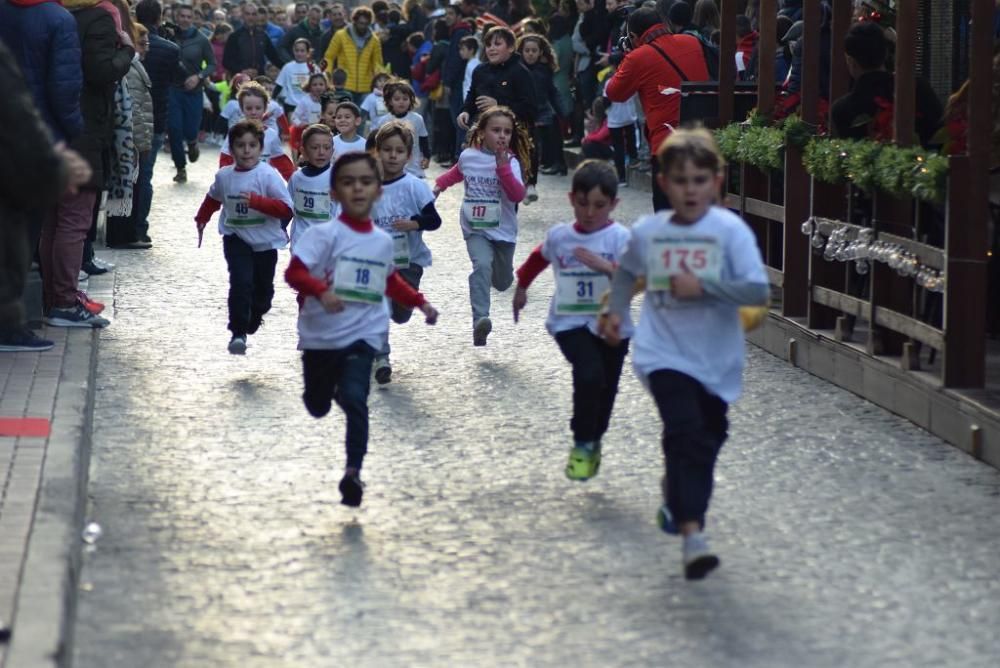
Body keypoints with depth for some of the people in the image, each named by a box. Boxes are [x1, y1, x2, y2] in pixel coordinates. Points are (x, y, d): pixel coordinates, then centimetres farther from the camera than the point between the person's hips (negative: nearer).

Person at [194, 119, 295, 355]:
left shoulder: (268, 175, -16)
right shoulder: (224, 176, -2)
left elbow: (286, 208, -24)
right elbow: (213, 199, 21)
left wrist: (256, 201, -33)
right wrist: (201, 220, 28)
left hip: (265, 240, -1)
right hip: (236, 238, 1)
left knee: (263, 287, 15)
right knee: (241, 282, -18)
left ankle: (254, 318, 46)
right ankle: (238, 333, -14)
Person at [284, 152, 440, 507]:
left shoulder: (383, 241, 4)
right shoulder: (325, 234, -12)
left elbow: (391, 281, 24)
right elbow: (294, 271, -22)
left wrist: (420, 302, 18)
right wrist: (321, 291, -38)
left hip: (362, 335, 2)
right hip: (321, 335, -2)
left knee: (354, 398, -18)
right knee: (317, 405, 13)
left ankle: (353, 471, -19)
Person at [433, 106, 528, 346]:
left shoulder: (511, 162, -11)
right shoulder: (468, 157, -2)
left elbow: (518, 195, -26)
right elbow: (456, 173, 24)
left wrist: (503, 167, -32)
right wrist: (439, 185, 11)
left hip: (503, 230, 0)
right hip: (475, 228, 0)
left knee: (502, 283, 18)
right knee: (482, 266, -29)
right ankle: (480, 320, -37)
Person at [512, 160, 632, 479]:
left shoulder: (620, 238, -10)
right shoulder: (558, 236, 1)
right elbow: (538, 257, 23)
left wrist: (605, 266, -39)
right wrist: (521, 287, 37)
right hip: (571, 323, 0)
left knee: (605, 389, 12)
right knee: (589, 375, -23)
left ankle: (593, 442, 38)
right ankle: (582, 444, -6)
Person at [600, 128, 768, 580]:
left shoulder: (730, 230, -10)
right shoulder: (647, 231, 0)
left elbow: (758, 290, -18)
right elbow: (628, 271, 21)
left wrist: (703, 287, -24)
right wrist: (616, 311, 8)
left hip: (716, 359, 1)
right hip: (665, 353, -1)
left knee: (707, 440, 18)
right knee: (686, 432, -20)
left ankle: (678, 498, 49)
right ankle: (692, 534, -25)